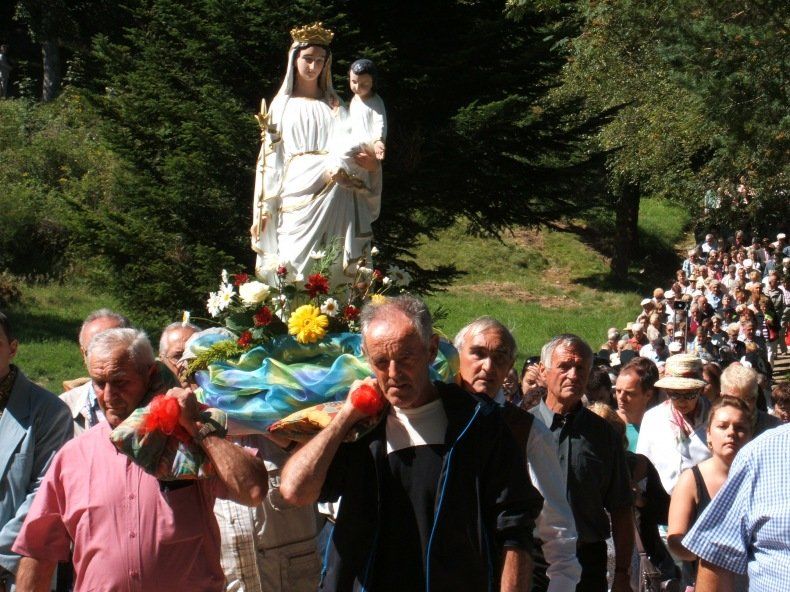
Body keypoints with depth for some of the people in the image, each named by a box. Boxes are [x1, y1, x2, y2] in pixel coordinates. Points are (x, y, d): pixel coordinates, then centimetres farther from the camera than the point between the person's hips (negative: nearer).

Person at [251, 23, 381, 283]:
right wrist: (265, 208, 3)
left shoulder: (333, 104, 16)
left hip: (332, 191, 0)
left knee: (331, 267, -8)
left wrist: (337, 166, -26)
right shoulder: (282, 104, 15)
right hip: (296, 192, 0)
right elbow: (271, 157, 11)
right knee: (294, 264, -11)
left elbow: (343, 141, -2)